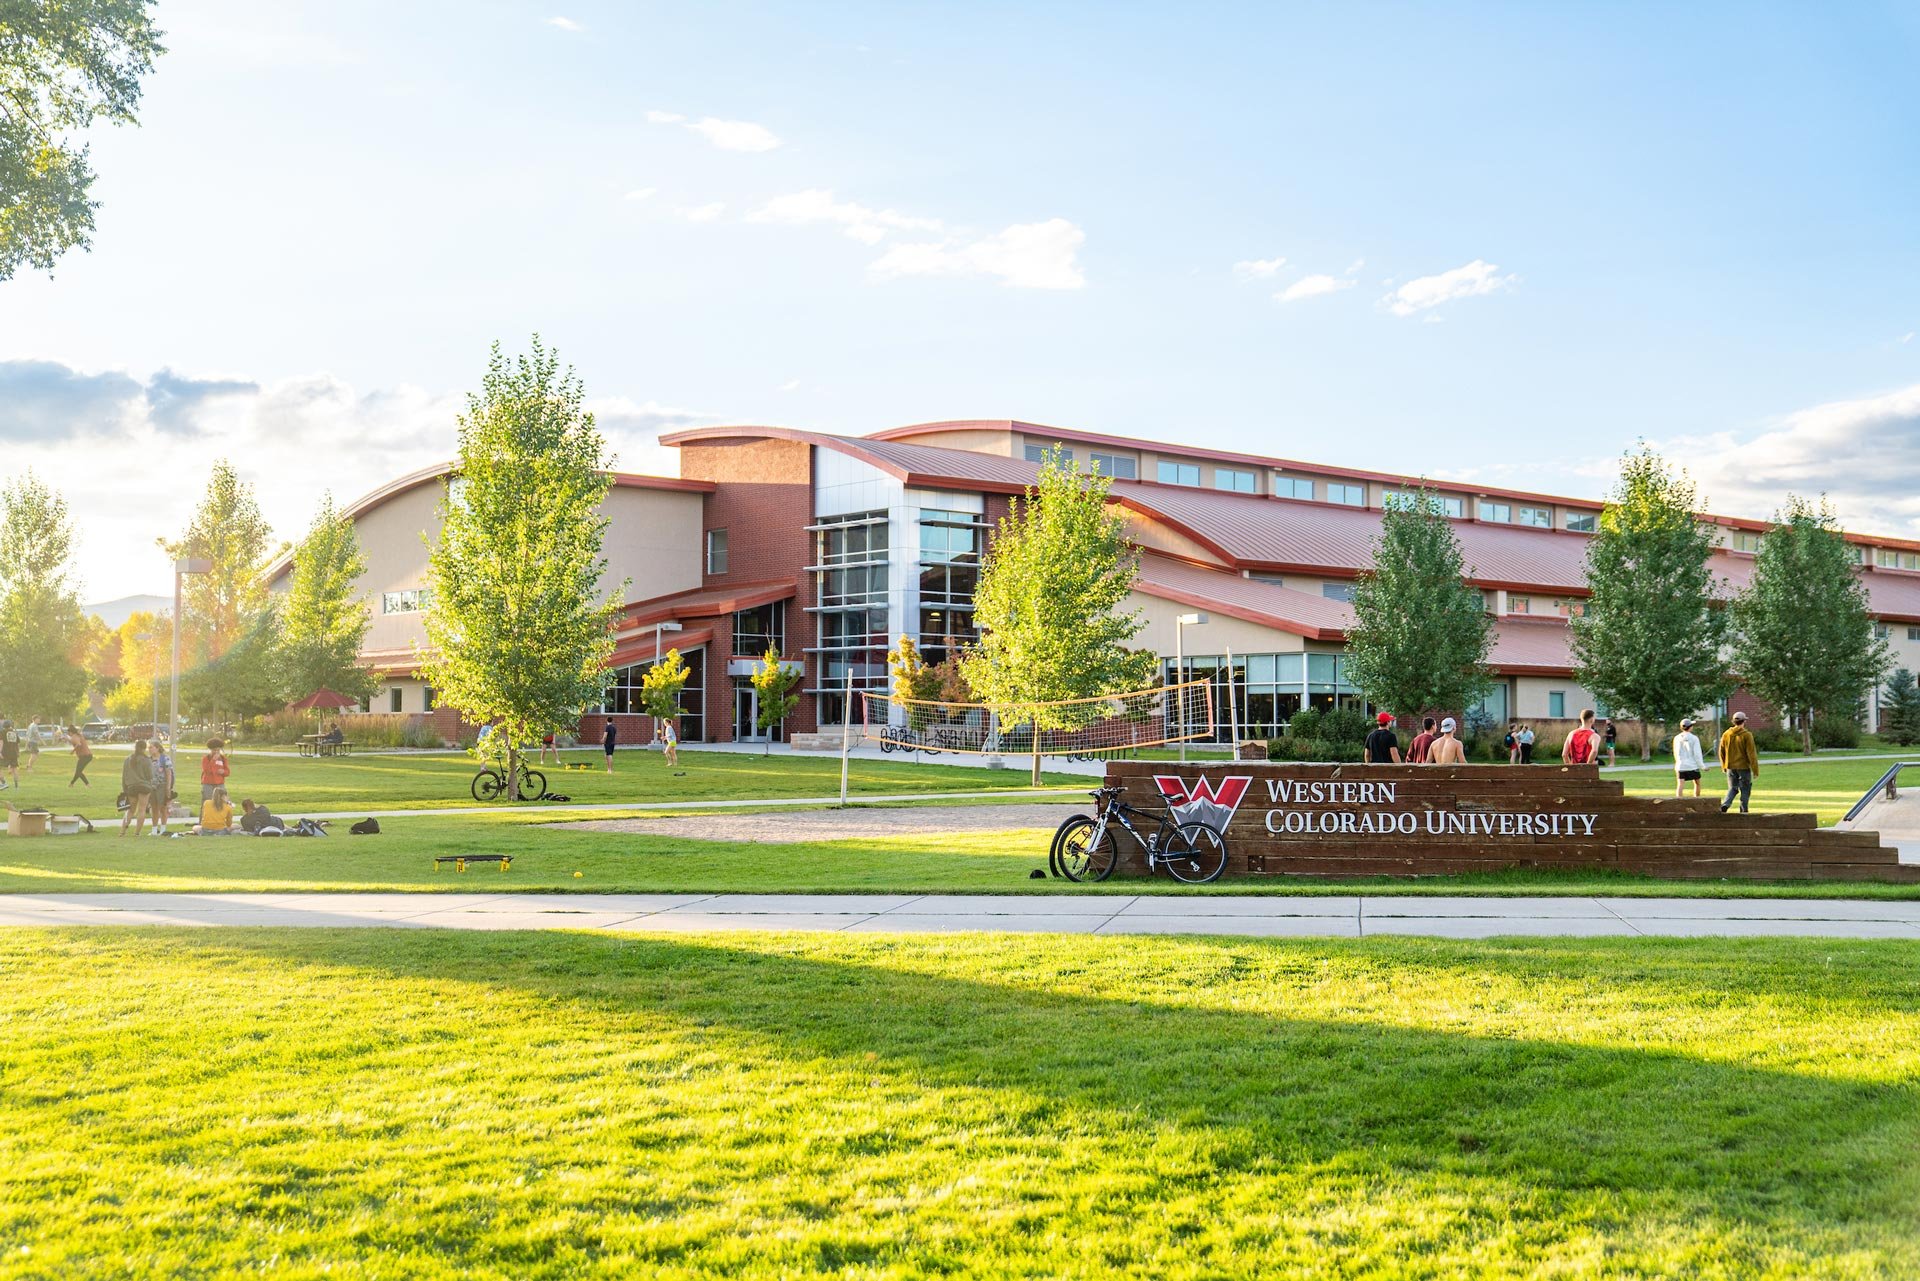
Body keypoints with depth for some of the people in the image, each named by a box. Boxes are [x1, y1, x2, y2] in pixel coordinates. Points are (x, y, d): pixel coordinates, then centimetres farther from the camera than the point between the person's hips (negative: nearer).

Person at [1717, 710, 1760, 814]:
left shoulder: (1726, 734, 3)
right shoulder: (1746, 735, -11)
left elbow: (1721, 752, 9)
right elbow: (1751, 753, -12)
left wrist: (1724, 766, 21)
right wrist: (1755, 769, -6)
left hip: (1730, 767, 4)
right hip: (1744, 767, -4)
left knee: (1732, 788, 11)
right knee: (1745, 789, 8)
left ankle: (1725, 804, -11)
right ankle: (1743, 810, 8)